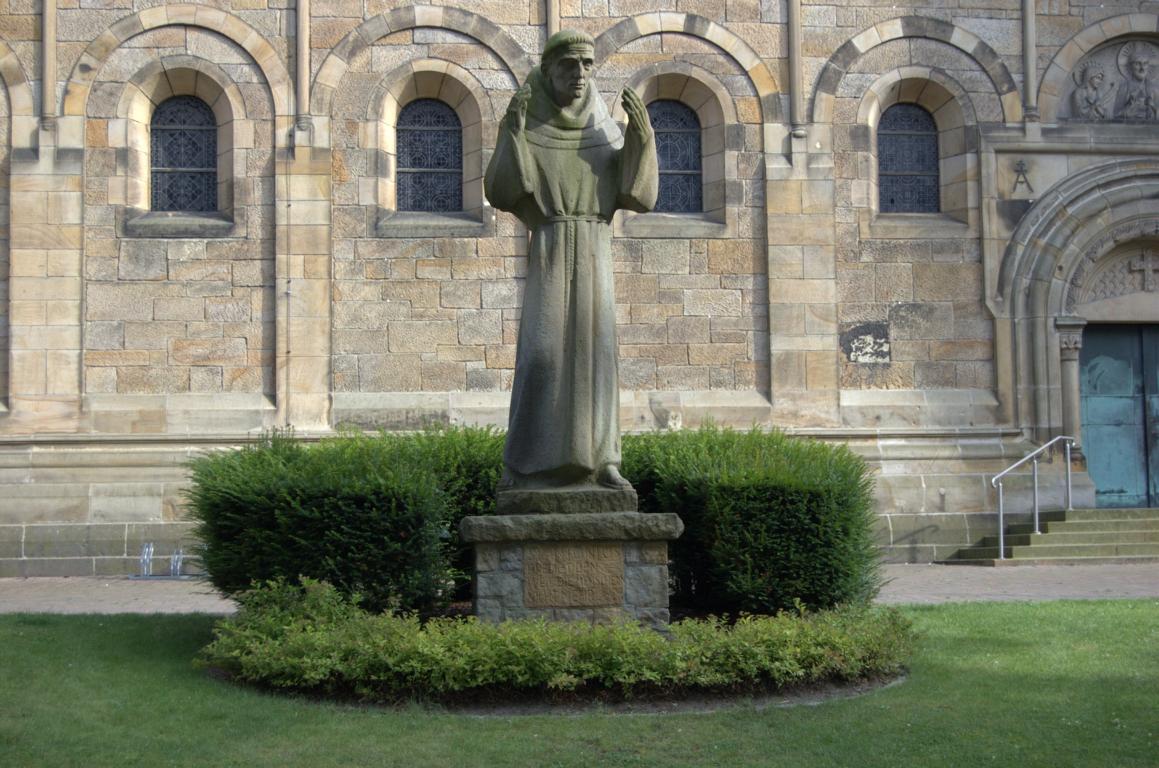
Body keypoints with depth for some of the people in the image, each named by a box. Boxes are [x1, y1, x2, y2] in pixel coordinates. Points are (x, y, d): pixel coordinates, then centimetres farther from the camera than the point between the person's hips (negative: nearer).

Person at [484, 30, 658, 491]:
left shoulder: (608, 132, 10)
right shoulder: (523, 127, 2)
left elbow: (640, 195, 2)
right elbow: (500, 193, -9)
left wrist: (642, 136, -9)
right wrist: (512, 132, -19)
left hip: (595, 258, 3)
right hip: (547, 254, -3)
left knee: (596, 353, -4)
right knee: (540, 354, -12)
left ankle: (600, 460, 2)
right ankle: (522, 464, -6)